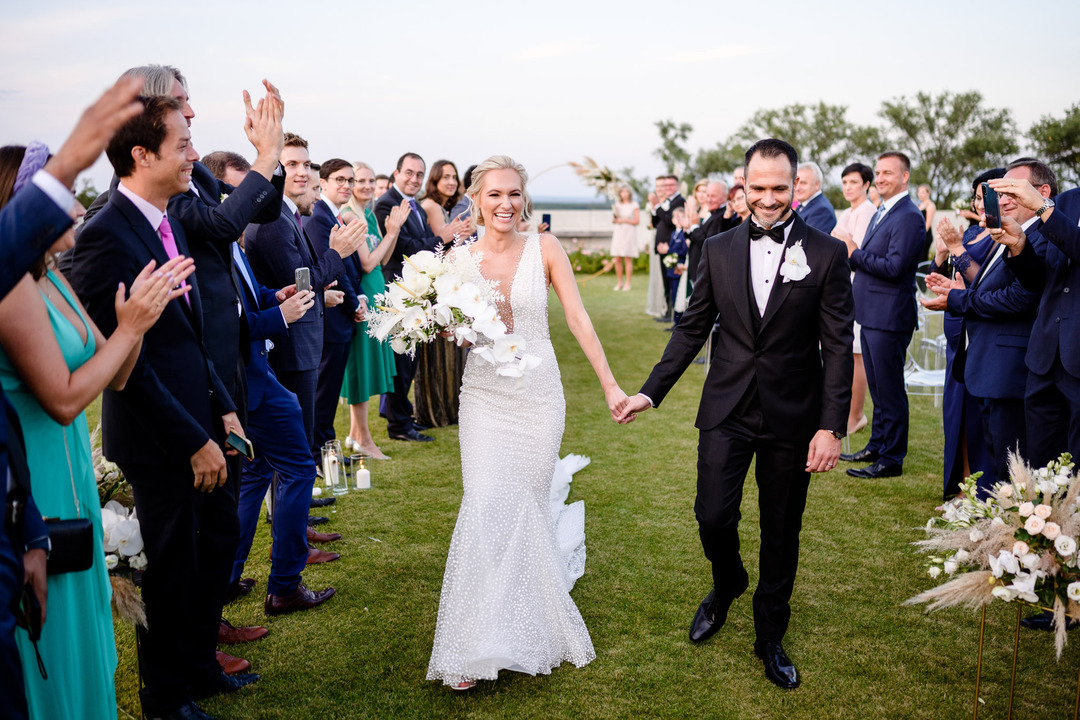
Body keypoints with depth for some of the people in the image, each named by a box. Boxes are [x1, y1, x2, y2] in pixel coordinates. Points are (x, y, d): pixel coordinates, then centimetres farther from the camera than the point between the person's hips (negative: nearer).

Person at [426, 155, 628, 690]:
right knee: (485, 509, -6)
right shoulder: (460, 258, 0)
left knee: (527, 506, 8)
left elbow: (578, 318, -4)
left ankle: (526, 633, 32)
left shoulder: (544, 248, -4)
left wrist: (609, 385, -8)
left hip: (538, 393, 0)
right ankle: (476, 648, 5)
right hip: (484, 395, 1)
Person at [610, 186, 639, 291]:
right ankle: (619, 282, 10)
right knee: (617, 259, 0)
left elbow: (637, 221, -2)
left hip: (629, 233, -4)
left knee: (628, 259, -6)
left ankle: (627, 283, -1)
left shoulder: (634, 205, 2)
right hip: (618, 233, 4)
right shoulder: (617, 205, 14)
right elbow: (613, 220, 19)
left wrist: (624, 220, -8)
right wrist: (614, 219, -4)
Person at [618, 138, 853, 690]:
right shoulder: (718, 250, 3)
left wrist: (831, 426, -12)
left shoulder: (827, 254, -4)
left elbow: (837, 346, -6)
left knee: (781, 534, 10)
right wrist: (651, 391, 4)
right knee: (713, 516, -2)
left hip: (792, 416, -1)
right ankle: (726, 586, 34)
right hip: (727, 411, 2)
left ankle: (770, 638, 30)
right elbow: (692, 328, 9)